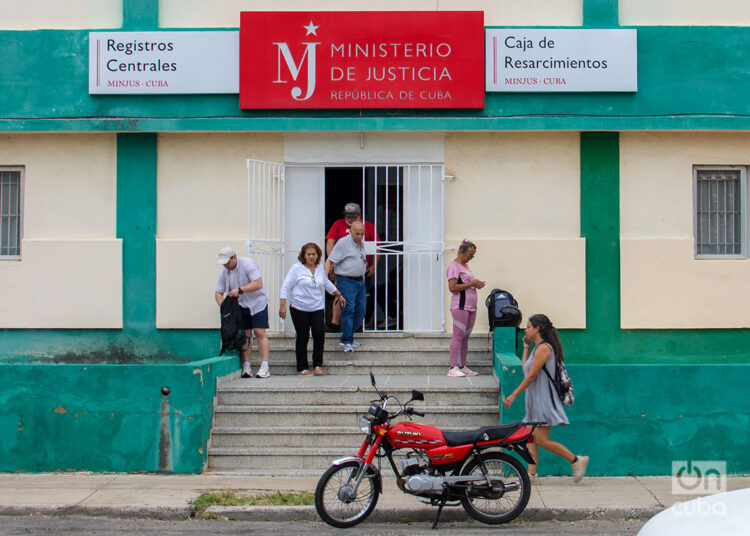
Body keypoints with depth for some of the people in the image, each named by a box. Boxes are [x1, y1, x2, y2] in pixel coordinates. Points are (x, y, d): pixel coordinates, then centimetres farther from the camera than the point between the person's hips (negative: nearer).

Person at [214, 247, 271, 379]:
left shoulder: (248, 264, -15)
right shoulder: (224, 272, 3)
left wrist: (240, 290, -27)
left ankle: (264, 367, -13)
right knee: (245, 334, -2)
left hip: (257, 303, -5)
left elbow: (258, 284, -24)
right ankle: (246, 367, 0)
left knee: (260, 333, -11)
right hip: (240, 306, 5)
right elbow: (219, 293, 7)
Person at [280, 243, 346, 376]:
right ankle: (302, 368, 11)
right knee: (302, 338, 2)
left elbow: (327, 283, 27)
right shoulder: (297, 268, -4)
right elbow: (286, 286, -5)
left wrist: (339, 295, 34)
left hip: (318, 308, 4)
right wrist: (282, 305, -12)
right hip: (300, 309, -4)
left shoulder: (320, 268, 10)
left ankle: (318, 365, 4)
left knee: (320, 335, -9)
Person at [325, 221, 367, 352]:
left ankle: (348, 337, 18)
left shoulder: (361, 244, 13)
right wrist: (324, 278, -22)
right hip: (346, 281, -8)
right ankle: (347, 342, -11)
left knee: (360, 310, 7)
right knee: (348, 309, -13)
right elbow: (330, 261, -13)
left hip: (360, 281, 8)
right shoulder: (343, 243, -10)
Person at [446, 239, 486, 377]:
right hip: (460, 306, -9)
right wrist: (471, 284, -15)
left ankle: (462, 367, 14)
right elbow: (452, 287, -17)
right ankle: (453, 368, -8)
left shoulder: (465, 266, 20)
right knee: (458, 336, -9)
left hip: (471, 306, 9)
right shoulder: (454, 266, -8)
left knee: (466, 337, 10)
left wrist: (476, 284, 9)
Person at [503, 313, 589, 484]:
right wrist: (526, 349, 21)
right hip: (535, 401, 10)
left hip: (544, 400, -10)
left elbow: (532, 376, -19)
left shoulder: (543, 348, -15)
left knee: (542, 440, -10)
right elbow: (526, 371, 18)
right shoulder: (538, 348, 16)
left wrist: (513, 395, -17)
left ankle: (576, 460, -2)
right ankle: (532, 474, 6)